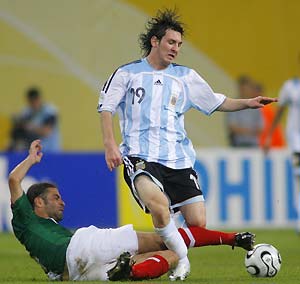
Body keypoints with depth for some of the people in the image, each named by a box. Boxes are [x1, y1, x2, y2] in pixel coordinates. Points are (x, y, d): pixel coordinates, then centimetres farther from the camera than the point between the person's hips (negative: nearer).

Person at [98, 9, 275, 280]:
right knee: (159, 205, -34)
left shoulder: (185, 77, 16)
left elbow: (215, 102, 23)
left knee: (198, 223, -8)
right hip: (141, 156, -4)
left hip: (178, 159, 4)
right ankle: (182, 260, -16)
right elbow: (106, 108, 7)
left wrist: (247, 103, 8)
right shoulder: (127, 73, 7)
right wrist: (110, 144, -6)